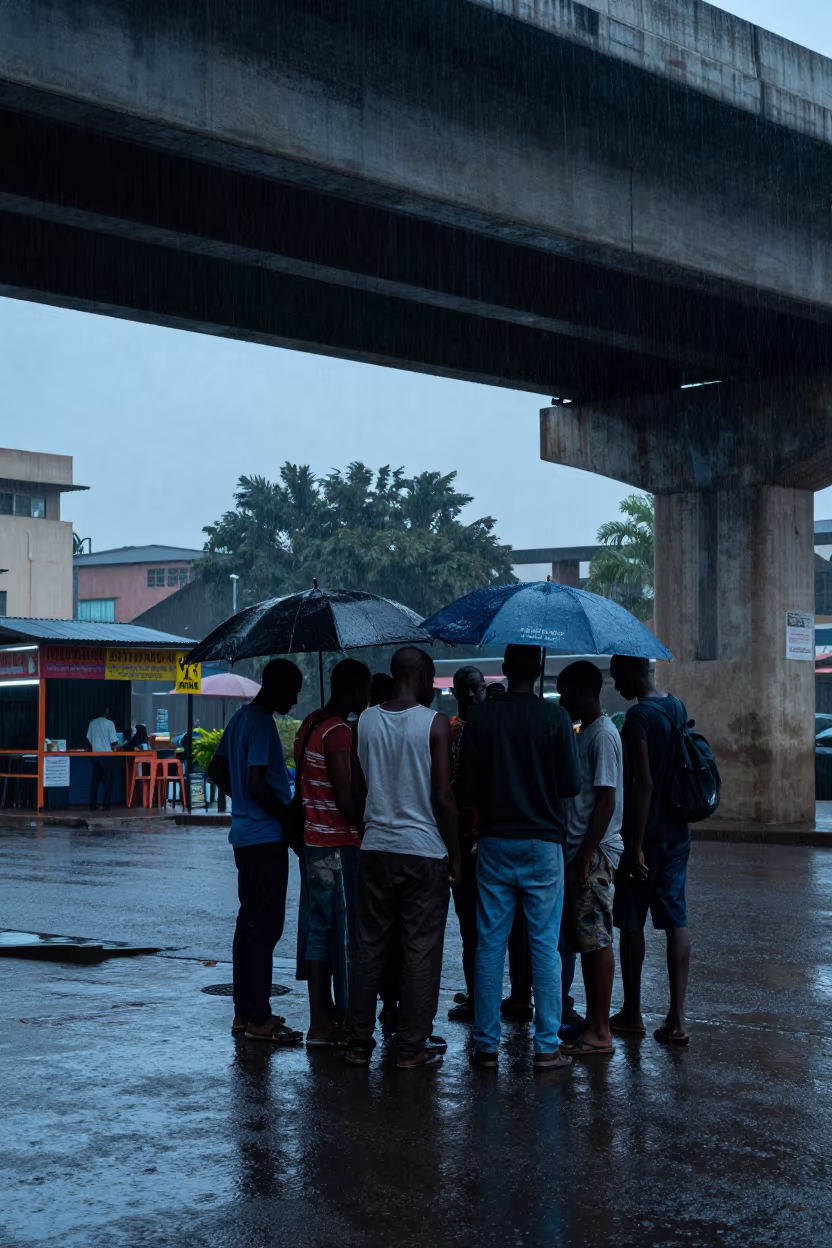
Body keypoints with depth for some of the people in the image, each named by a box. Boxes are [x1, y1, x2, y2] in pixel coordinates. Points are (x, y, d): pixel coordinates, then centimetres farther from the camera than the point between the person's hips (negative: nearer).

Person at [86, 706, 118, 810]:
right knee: (107, 781, 2)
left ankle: (93, 805, 6)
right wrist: (113, 748, 11)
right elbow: (114, 741, -8)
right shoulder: (109, 723, -7)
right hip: (106, 754, -4)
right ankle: (106, 804, -1)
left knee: (95, 780, 8)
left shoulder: (92, 723, 5)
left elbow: (88, 739, 11)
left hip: (95, 754, 4)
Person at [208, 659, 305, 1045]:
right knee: (265, 924, -6)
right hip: (266, 838, -10)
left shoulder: (241, 718, 14)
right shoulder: (262, 724, -16)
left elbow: (217, 770, 20)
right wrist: (290, 817, -14)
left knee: (250, 921, 13)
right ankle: (259, 1019, -3)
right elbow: (256, 782, -24)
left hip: (246, 834, 10)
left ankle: (244, 1013, 18)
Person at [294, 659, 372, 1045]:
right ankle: (348, 1022, 1)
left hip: (314, 841, 9)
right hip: (339, 845, -9)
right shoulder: (338, 731, -17)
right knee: (346, 933, -3)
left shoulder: (310, 724, 12)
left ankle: (320, 1021, 16)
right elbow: (345, 798, -20)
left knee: (320, 930, 11)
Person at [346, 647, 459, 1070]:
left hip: (376, 848, 4)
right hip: (424, 850, -4)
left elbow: (356, 788, 8)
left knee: (370, 946, 11)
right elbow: (443, 797, -11)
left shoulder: (365, 722, 4)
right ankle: (412, 1047, 8)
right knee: (421, 950, 4)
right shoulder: (434, 724, -9)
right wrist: (454, 855, -3)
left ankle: (359, 1044, 15)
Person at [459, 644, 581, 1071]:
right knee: (545, 946, 4)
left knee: (489, 944, 8)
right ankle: (547, 1047, 5)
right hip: (542, 843, -2)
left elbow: (468, 786, 1)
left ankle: (486, 1044, 10)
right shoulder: (554, 718, -8)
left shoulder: (480, 717, -2)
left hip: (494, 842, 2)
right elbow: (572, 785, -6)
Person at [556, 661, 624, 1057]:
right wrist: (577, 853, 17)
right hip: (579, 850, 10)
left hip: (594, 852, -10)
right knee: (584, 939, 12)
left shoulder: (603, 735, -13)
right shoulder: (584, 733, 17)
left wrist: (586, 854, -20)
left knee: (596, 939, -6)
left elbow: (606, 802, -19)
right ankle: (592, 1022, 18)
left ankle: (599, 1032, -2)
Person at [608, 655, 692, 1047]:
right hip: (678, 833, 8)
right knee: (675, 920, 6)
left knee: (631, 923, 5)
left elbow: (643, 784, -21)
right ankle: (676, 1018, 5)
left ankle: (632, 1014, 15)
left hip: (647, 834, -8)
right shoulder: (677, 708, 9)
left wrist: (635, 845, -19)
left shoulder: (639, 716, -17)